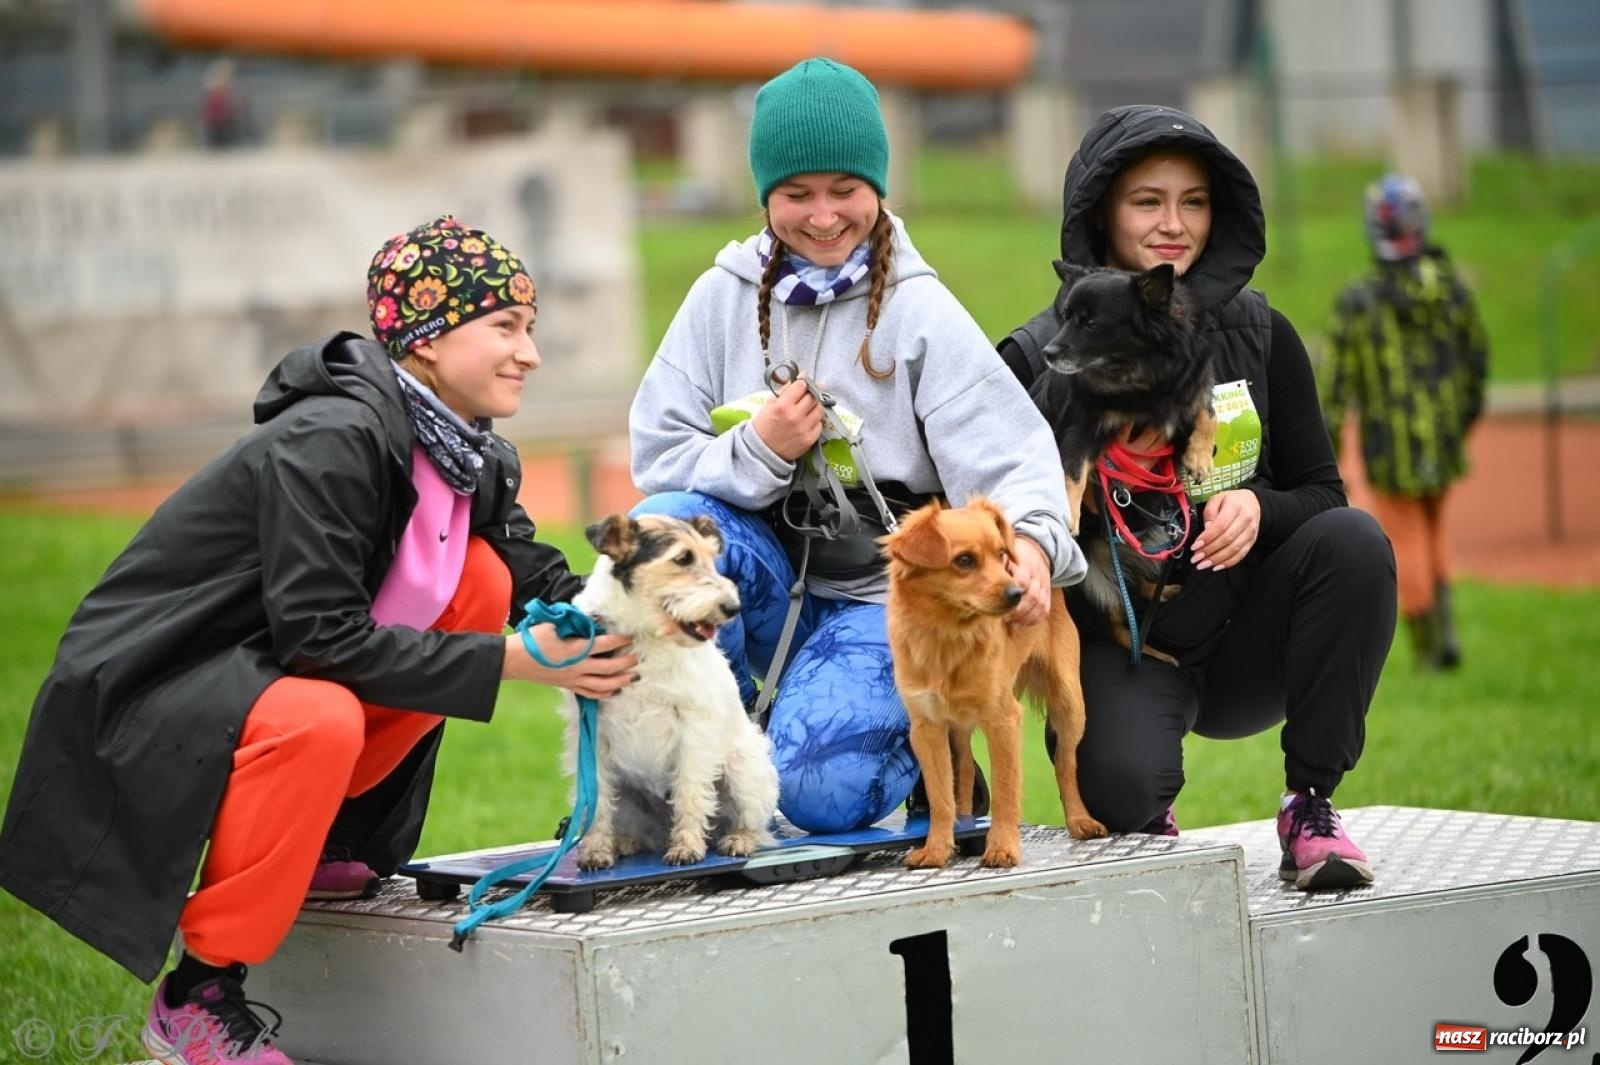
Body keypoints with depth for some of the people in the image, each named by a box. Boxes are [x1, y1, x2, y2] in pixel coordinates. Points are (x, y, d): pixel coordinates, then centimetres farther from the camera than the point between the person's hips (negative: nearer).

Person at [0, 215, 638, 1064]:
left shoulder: (471, 453, 2)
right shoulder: (331, 441, -25)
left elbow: (539, 574, 6)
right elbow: (323, 635, -28)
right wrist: (512, 662, -26)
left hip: (269, 666, 9)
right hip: (147, 688, -9)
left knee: (483, 579, -2)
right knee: (318, 721, -38)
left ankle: (319, 834, 7)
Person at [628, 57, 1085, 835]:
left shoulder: (919, 310, -5)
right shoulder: (724, 297, 2)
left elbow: (1008, 453, -15)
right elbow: (656, 456, 0)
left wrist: (1032, 539, -36)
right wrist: (759, 450, -19)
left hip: (881, 596, -3)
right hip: (767, 576, 3)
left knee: (821, 792, -24)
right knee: (664, 529, -28)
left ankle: (922, 732, 13)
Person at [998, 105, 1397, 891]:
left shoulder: (1258, 336, 2)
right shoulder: (1038, 356, -5)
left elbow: (1323, 492, 3)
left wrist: (1258, 507, -19)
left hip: (1246, 641, 3)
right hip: (1118, 644, -3)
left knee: (1354, 539, -25)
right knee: (1119, 787, -34)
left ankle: (1311, 809, -14)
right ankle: (1148, 814, 9)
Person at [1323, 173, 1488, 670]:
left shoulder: (1357, 303, -16)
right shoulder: (1451, 287, -7)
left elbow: (1337, 387, -13)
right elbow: (1477, 355, 5)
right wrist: (1469, 409, 23)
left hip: (1391, 450, -3)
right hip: (1445, 439, 3)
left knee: (1407, 544, 11)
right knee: (1433, 526, 24)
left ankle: (1429, 646, 13)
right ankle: (1442, 624, 8)